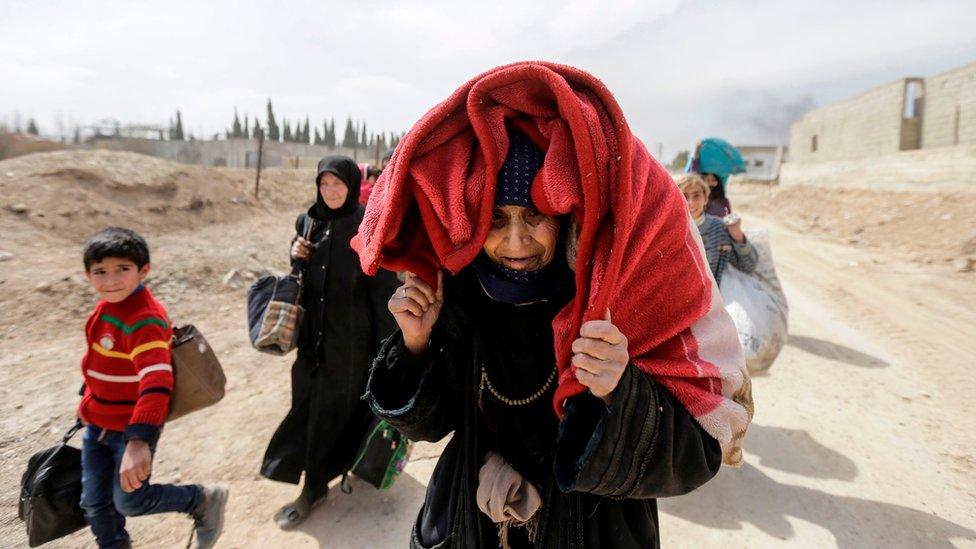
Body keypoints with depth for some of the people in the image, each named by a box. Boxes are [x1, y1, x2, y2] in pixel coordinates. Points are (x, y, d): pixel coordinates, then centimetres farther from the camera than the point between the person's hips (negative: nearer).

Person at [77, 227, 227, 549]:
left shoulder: (144, 320, -28)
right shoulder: (106, 307, 0)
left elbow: (156, 381, -40)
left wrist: (139, 441, -49)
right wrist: (88, 401, 25)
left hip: (132, 428, -8)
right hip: (98, 424, 8)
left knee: (129, 500, -2)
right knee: (94, 503, 16)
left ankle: (204, 501, 19)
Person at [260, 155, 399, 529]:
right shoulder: (309, 221, 5)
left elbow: (383, 285, -13)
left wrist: (387, 342, -14)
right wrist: (297, 256, -7)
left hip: (350, 335, -6)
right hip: (313, 329, 6)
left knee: (330, 409, 2)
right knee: (308, 401, 15)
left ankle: (315, 487, 18)